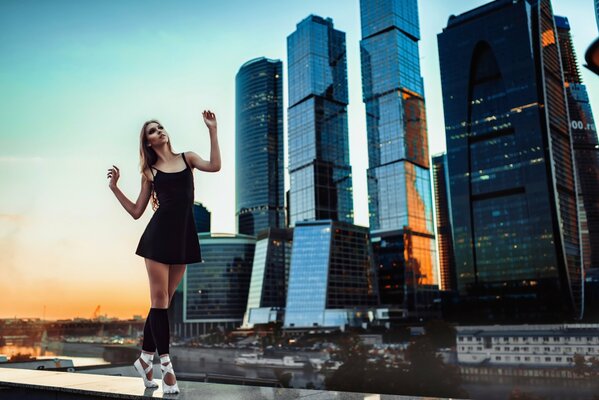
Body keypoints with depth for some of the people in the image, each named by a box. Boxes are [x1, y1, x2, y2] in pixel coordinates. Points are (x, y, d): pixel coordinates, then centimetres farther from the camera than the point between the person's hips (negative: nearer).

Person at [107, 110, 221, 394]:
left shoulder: (187, 158, 11)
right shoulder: (150, 172, 8)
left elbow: (214, 166, -11)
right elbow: (136, 212, 8)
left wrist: (212, 131, -11)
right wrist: (114, 187, 1)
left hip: (183, 235, 2)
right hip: (159, 234, -2)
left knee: (164, 300, 7)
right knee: (159, 299, -3)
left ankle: (145, 358, 20)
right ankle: (166, 365, 4)